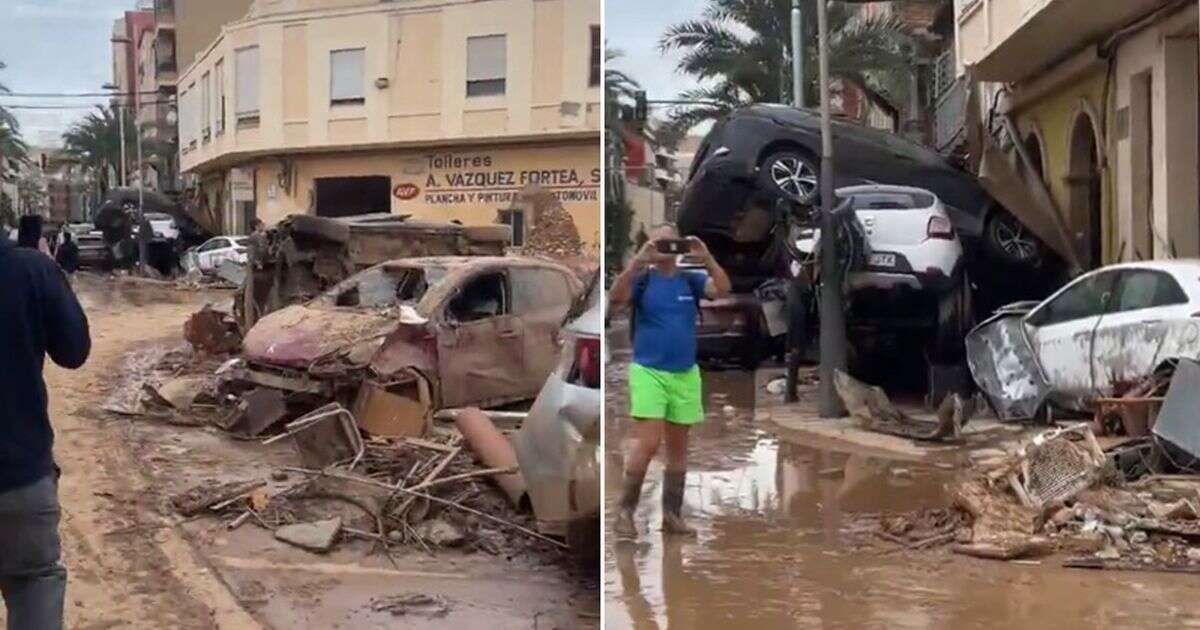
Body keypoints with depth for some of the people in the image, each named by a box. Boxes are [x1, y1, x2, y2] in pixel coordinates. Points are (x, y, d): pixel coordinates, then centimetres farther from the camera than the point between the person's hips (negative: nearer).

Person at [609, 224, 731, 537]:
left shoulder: (690, 280, 6)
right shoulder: (642, 279, -2)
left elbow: (723, 290, -10)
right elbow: (615, 297, -20)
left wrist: (706, 257, -21)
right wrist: (639, 260, -28)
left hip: (685, 374, 4)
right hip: (648, 372, -4)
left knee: (678, 448, 9)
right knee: (647, 444, -12)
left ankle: (672, 514, 18)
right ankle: (625, 511, 0)